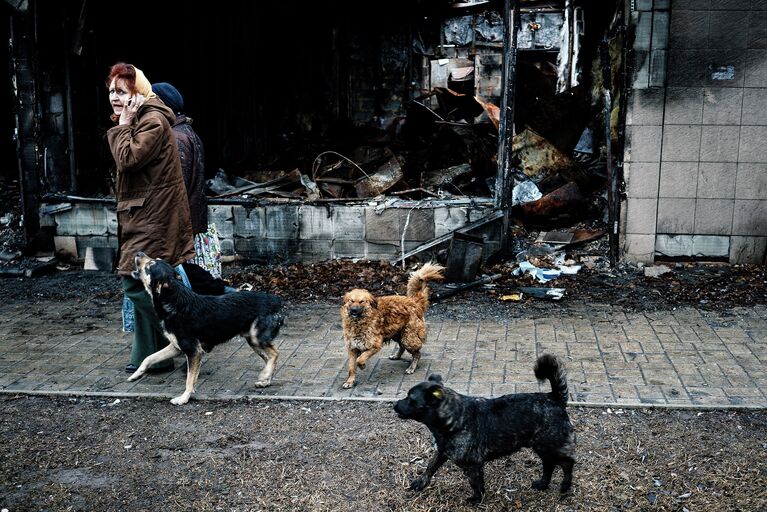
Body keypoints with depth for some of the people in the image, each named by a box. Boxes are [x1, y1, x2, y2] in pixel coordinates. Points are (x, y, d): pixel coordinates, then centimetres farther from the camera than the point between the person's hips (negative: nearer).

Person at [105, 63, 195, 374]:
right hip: (142, 216, 10)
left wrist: (123, 123, -15)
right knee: (142, 284, 11)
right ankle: (148, 357, 19)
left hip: (152, 217, -10)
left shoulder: (152, 121, -13)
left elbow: (128, 159, -21)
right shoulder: (135, 121, 18)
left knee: (137, 283, -11)